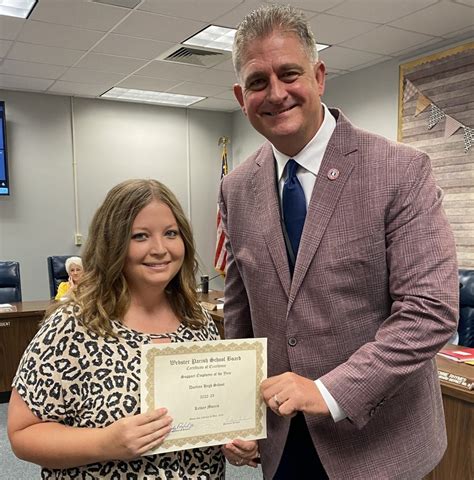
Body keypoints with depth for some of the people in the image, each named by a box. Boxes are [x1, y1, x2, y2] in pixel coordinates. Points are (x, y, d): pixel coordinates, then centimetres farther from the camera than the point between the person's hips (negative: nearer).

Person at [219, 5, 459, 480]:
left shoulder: (401, 170, -16)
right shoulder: (237, 188, -2)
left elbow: (431, 309, -19)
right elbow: (239, 310, 6)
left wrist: (330, 391, -23)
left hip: (375, 438, -3)